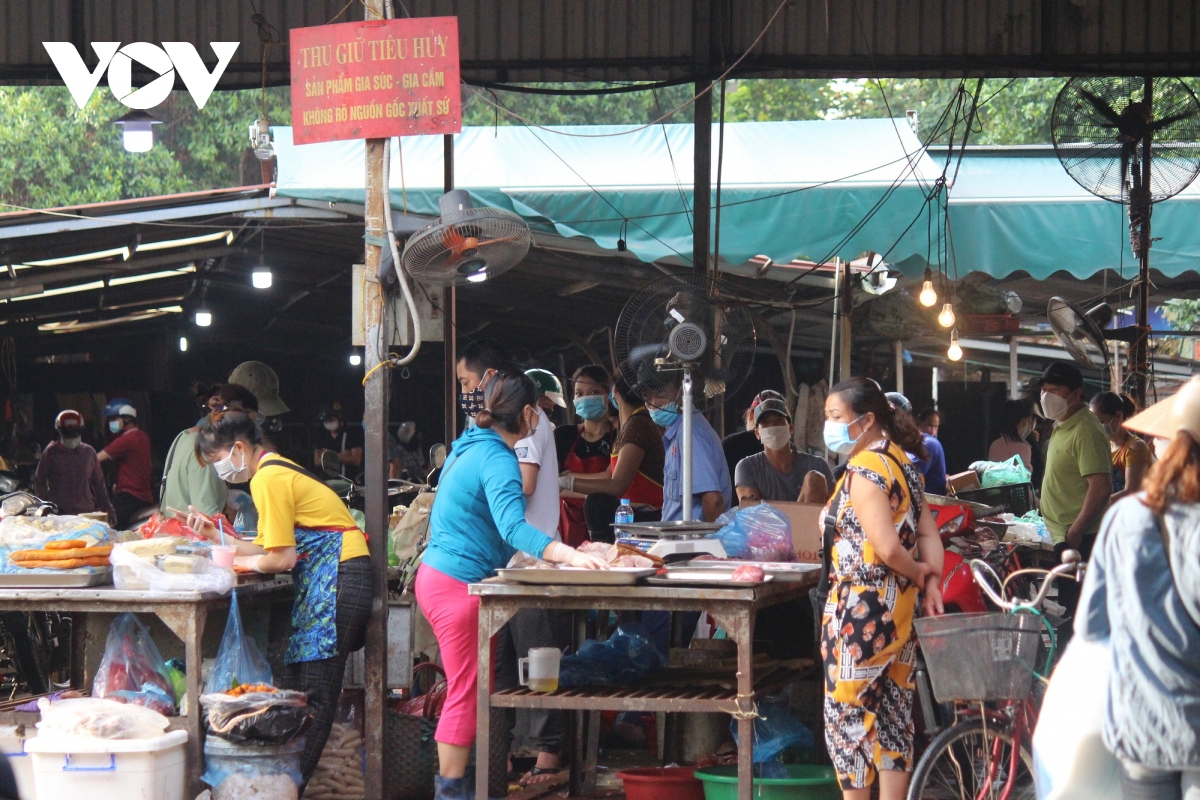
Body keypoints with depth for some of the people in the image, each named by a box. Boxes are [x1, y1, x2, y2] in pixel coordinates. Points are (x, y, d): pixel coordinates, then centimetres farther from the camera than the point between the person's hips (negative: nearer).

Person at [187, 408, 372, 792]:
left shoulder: (268, 479, -12)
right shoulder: (276, 469, 19)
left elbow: (281, 558, -14)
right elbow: (269, 547, 16)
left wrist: (236, 561, 1)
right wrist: (215, 535, 13)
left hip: (337, 577, -10)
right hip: (324, 581, 10)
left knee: (315, 692, -9)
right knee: (295, 682, 9)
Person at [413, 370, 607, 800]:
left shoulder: (472, 447, 14)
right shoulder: (497, 459, -17)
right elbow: (513, 526, -33)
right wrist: (569, 556, -44)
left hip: (437, 574, 10)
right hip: (459, 584, -10)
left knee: (467, 689, 14)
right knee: (465, 692, -5)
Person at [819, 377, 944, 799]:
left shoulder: (864, 470, -17)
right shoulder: (902, 463, 12)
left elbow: (887, 547, -24)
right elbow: (928, 534, 10)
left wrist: (917, 572, -7)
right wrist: (931, 583, 0)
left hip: (861, 610, -9)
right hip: (900, 609, 9)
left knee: (848, 715, 0)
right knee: (893, 715, 11)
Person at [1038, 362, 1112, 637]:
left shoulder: (1086, 431, -17)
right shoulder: (1063, 427, 16)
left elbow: (1101, 488, -25)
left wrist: (1075, 532, -23)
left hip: (1078, 541, -11)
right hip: (1064, 540, 11)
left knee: (1073, 613, -9)